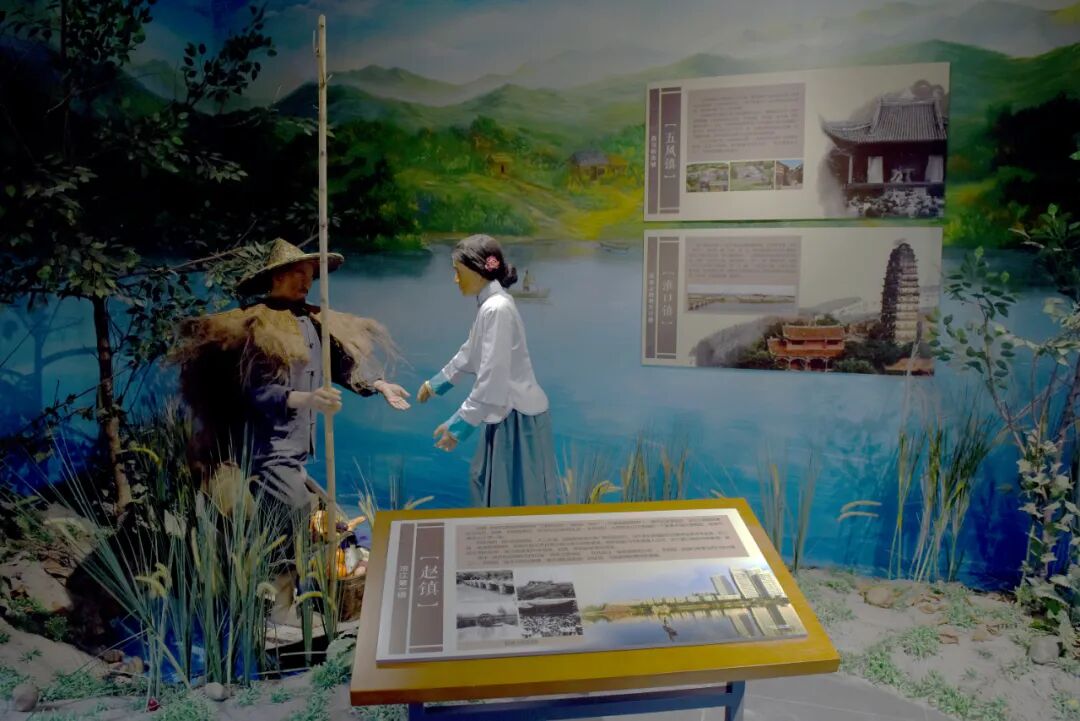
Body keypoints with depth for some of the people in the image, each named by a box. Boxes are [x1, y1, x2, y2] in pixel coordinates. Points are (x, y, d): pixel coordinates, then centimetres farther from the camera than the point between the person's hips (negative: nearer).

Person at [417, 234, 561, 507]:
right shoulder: (490, 304, 8)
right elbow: (470, 353, 23)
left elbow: (492, 377, -24)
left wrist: (459, 423, -20)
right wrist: (437, 383, 32)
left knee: (519, 498, 1)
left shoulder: (497, 309, -22)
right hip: (507, 412, 10)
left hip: (519, 416, -10)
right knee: (488, 483, 21)